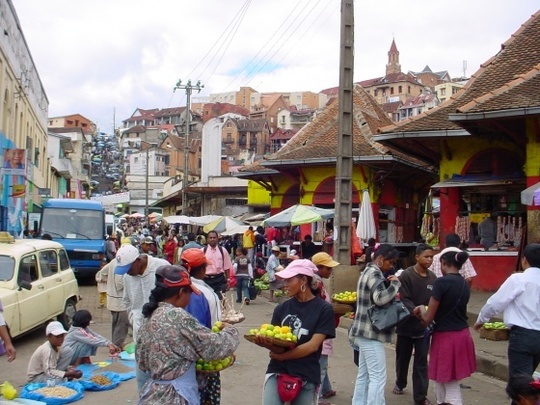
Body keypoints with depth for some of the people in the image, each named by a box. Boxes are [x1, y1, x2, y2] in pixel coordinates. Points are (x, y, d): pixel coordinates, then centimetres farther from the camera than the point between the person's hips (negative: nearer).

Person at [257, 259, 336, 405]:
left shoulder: (323, 309, -6)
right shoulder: (281, 308, 4)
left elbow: (313, 346, -11)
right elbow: (276, 344, -1)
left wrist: (280, 356, -8)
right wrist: (266, 342, -23)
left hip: (306, 377, -2)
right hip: (277, 372, 2)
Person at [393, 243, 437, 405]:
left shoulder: (433, 277, 2)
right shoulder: (406, 275, -13)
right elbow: (404, 299, -18)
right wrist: (416, 311, -34)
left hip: (424, 325, 3)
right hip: (406, 324, -2)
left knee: (421, 361, 4)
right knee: (403, 357, 16)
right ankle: (400, 383, 40)